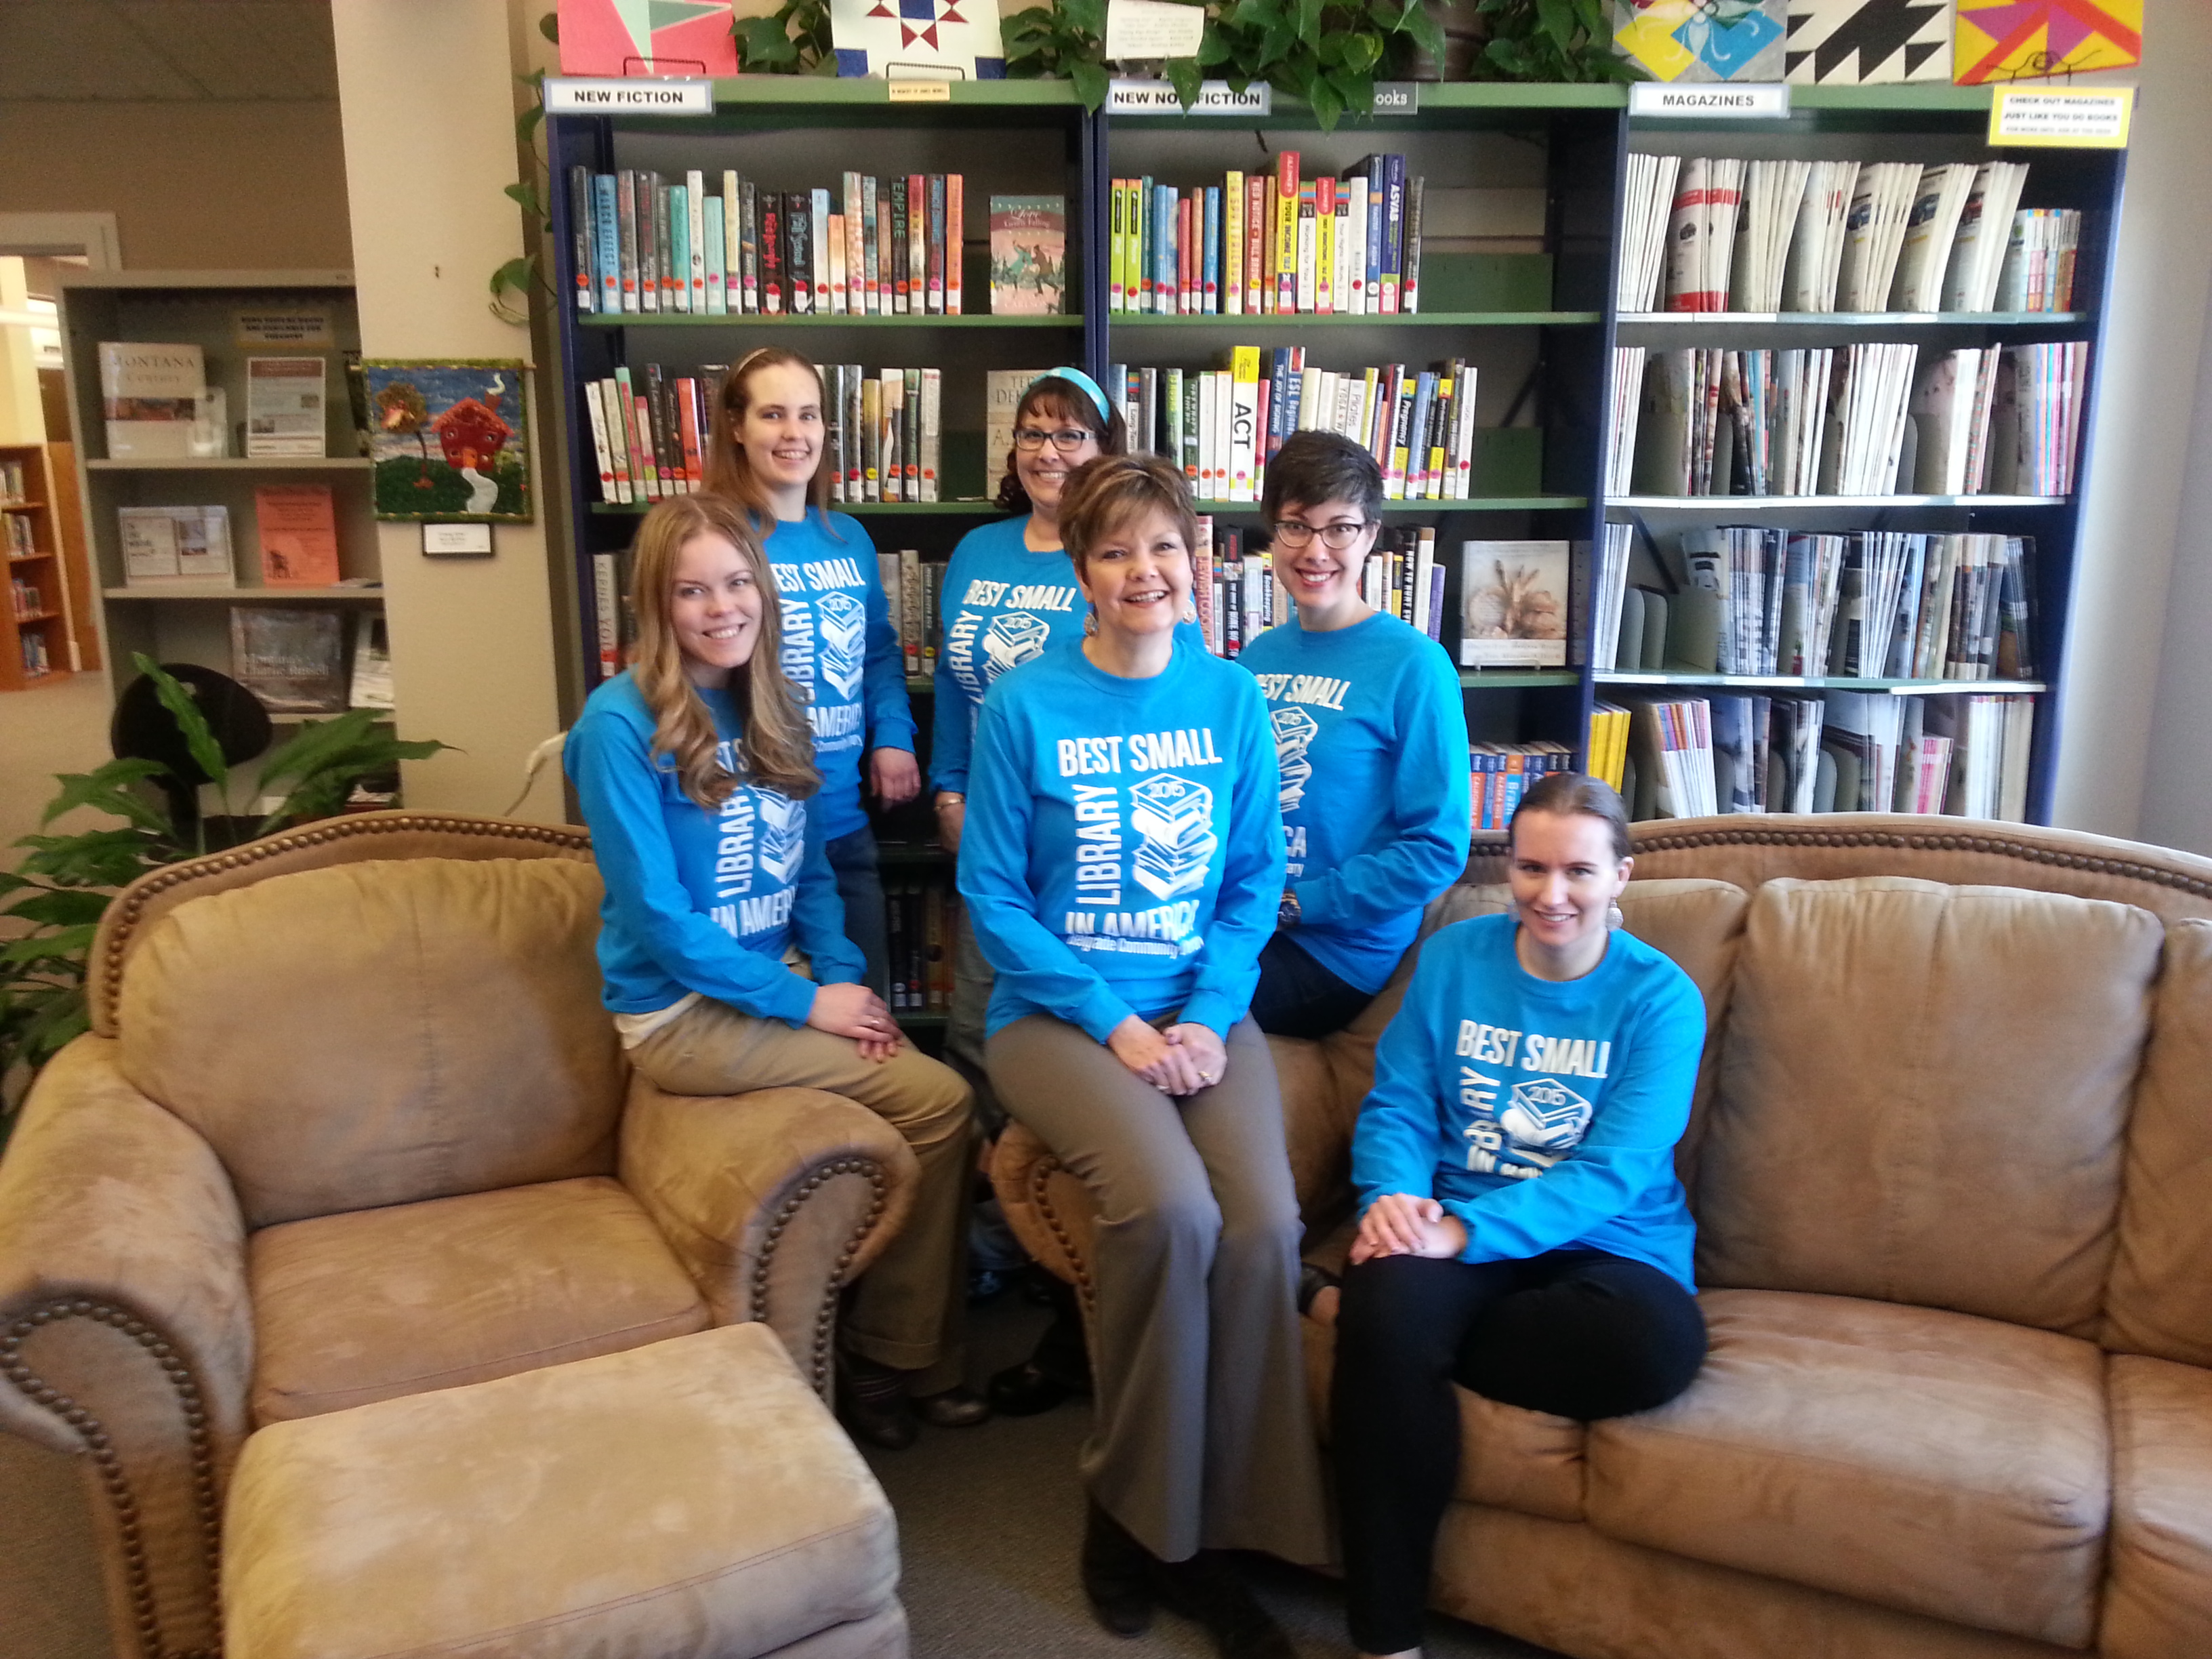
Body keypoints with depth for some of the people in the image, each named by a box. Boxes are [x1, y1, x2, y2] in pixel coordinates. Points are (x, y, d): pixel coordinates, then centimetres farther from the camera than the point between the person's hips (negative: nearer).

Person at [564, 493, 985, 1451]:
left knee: (946, 1102, -13)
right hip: (680, 1014, -6)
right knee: (937, 1098, -15)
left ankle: (908, 1355, 6)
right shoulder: (622, 722, -14)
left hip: (775, 987, 6)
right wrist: (807, 1003, -16)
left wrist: (845, 977, -5)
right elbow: (655, 913, -17)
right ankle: (882, 1354, 5)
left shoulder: (771, 709, 8)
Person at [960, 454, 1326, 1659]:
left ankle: (1205, 1531, -1)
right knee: (1169, 1211, -29)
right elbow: (992, 896, -5)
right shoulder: (1024, 703, -4)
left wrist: (1207, 1018, -9)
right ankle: (1128, 1512, -3)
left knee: (1263, 1226, -22)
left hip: (1203, 1008, 3)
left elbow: (1255, 878, 6)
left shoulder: (1231, 698, 6)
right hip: (1058, 1010, -3)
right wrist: (1115, 1024, -13)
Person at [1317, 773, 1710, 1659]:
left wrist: (1462, 1232, -27)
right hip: (1454, 1232, 1)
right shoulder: (1454, 956, 6)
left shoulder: (1661, 998, -2)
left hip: (1604, 1246, 0)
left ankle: (1361, 1310, -15)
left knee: (1660, 1346, -35)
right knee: (1392, 1301, -34)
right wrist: (1393, 1199, -21)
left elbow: (1612, 1173, -13)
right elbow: (1397, 1102, 3)